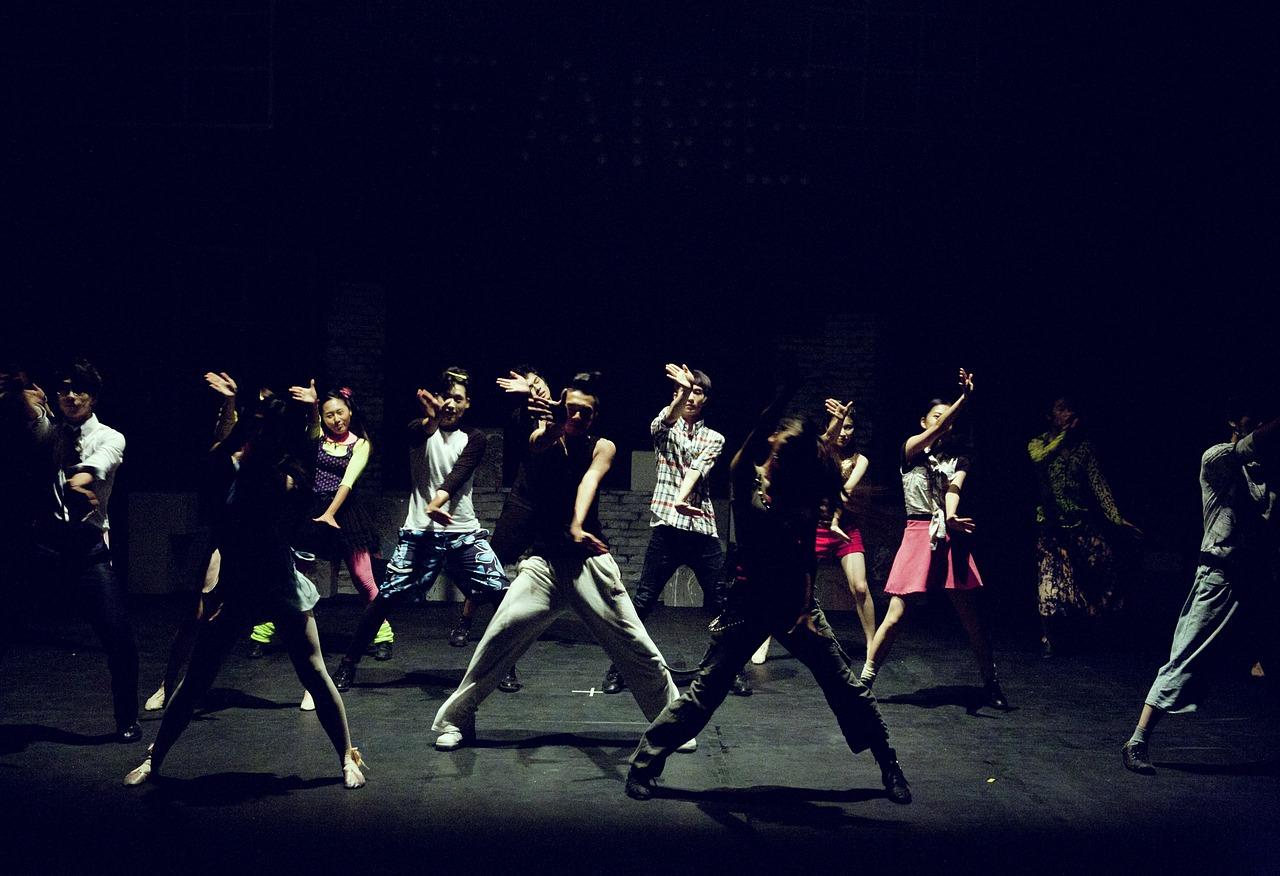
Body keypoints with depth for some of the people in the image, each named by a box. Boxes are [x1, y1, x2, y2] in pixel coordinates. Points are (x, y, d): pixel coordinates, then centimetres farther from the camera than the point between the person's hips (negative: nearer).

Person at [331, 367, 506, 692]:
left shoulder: (474, 439, 5)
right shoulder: (421, 429, 3)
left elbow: (458, 474, -14)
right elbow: (418, 434, -24)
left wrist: (439, 500, -34)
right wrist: (432, 419, -48)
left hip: (464, 532, 1)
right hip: (420, 532, -1)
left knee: (501, 592, -9)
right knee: (386, 596, -7)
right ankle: (349, 663, 6)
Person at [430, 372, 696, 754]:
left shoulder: (603, 447, 3)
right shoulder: (543, 440, 1)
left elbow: (589, 483, -17)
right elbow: (540, 443, -24)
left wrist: (577, 527, -37)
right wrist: (553, 424, -50)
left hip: (590, 561, 0)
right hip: (544, 562, 0)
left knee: (637, 647, -1)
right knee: (498, 639, -10)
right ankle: (455, 719, 5)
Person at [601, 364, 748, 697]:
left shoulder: (714, 438, 14)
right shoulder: (663, 428, 11)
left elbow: (696, 469, -6)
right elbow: (667, 419, -15)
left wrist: (682, 497, -25)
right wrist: (681, 393, -36)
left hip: (703, 529, 2)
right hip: (667, 527, -2)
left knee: (722, 603, 2)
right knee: (643, 602, -3)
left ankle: (735, 668, 14)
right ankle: (619, 666, 7)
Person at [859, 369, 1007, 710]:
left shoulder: (958, 461, 12)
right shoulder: (910, 449, 5)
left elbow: (953, 490, -7)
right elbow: (935, 431, -15)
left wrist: (951, 517, -29)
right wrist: (964, 398, -26)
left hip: (950, 539, 3)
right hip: (918, 537, -3)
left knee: (971, 618, 4)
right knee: (895, 616, -5)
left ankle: (991, 684, 16)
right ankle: (865, 679, 5)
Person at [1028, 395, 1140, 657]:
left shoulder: (1083, 445, 9)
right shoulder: (1038, 443, 6)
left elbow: (1098, 483, 1)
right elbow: (1040, 457, -20)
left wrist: (1115, 517, -9)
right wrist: (1065, 433, -14)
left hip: (1083, 520, 1)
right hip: (1053, 524, -1)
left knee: (1103, 558, -16)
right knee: (1052, 581, -6)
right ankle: (1048, 642, 6)